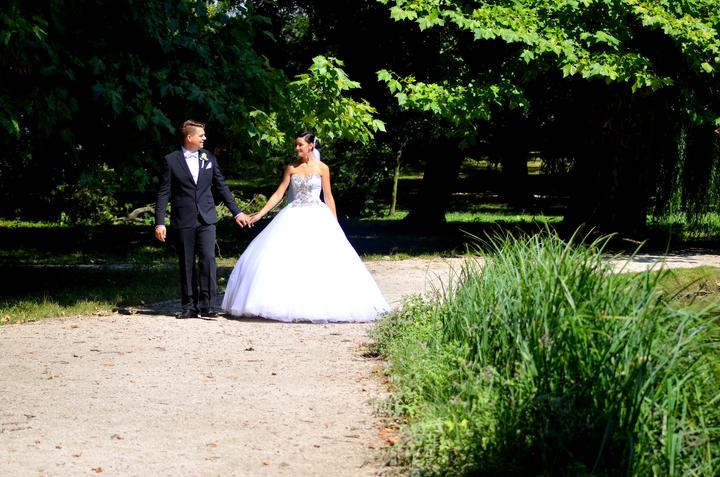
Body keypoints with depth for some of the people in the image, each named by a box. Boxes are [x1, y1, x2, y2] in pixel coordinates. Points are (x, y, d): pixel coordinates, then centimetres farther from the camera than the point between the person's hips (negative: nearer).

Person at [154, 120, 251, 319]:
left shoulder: (209, 157, 10)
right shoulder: (171, 161, 0)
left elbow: (221, 186, 16)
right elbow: (164, 194, -1)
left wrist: (236, 212, 15)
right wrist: (159, 222, -7)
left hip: (206, 219, 2)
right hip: (183, 221, -2)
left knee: (208, 259, -11)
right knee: (186, 265, 3)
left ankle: (206, 305, -8)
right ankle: (189, 307, 10)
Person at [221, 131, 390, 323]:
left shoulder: (321, 168, 1)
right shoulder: (291, 169, 7)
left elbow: (328, 197, 4)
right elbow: (278, 194, 7)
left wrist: (335, 224, 1)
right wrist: (260, 214, 0)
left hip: (316, 218, -2)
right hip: (294, 218, 2)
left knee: (322, 262, -8)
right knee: (287, 259, -6)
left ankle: (320, 304, 0)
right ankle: (287, 304, -2)